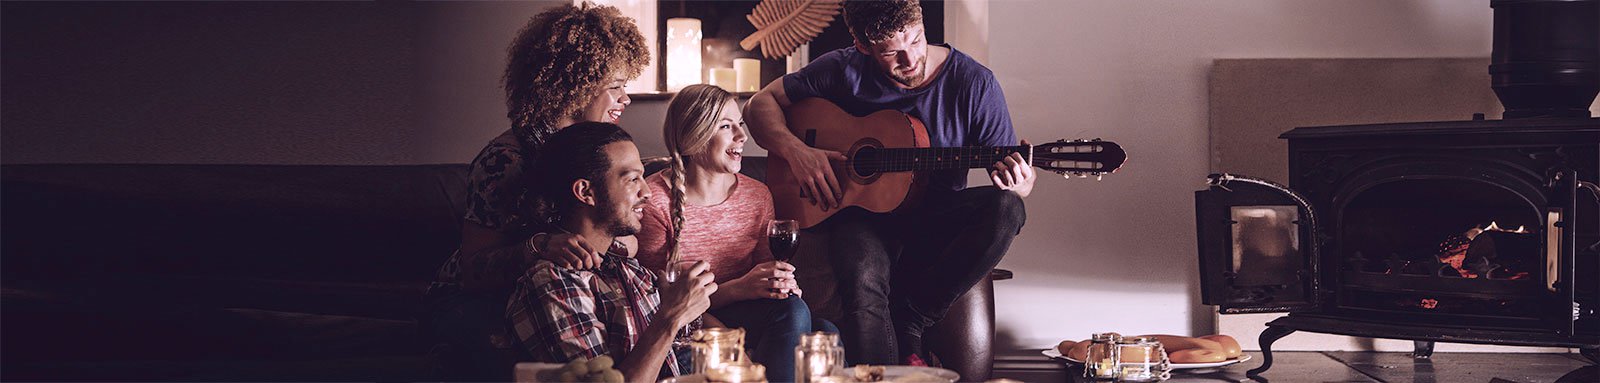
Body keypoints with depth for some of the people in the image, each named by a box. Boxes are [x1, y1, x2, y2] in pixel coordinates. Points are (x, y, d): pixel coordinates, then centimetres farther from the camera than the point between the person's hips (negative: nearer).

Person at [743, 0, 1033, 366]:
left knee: (1005, 209, -31)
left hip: (937, 220, 2)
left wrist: (1016, 182, -28)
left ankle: (907, 324, -19)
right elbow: (761, 103, 6)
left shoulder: (973, 82, -6)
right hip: (862, 216, -2)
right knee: (862, 277, -37)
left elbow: (1021, 185, -2)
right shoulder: (845, 71, -4)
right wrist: (796, 151, -14)